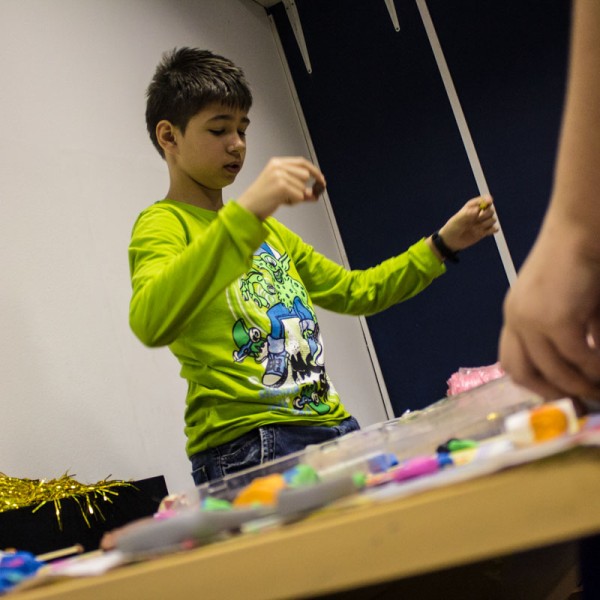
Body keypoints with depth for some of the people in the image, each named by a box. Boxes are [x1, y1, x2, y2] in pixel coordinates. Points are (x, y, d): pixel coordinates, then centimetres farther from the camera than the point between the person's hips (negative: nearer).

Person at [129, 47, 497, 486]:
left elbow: (353, 291, 32)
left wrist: (443, 244, 22)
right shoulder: (162, 226, -2)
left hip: (333, 428, 7)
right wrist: (245, 212, -32)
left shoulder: (266, 229, 24)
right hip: (247, 447, -7)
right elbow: (150, 322, -25)